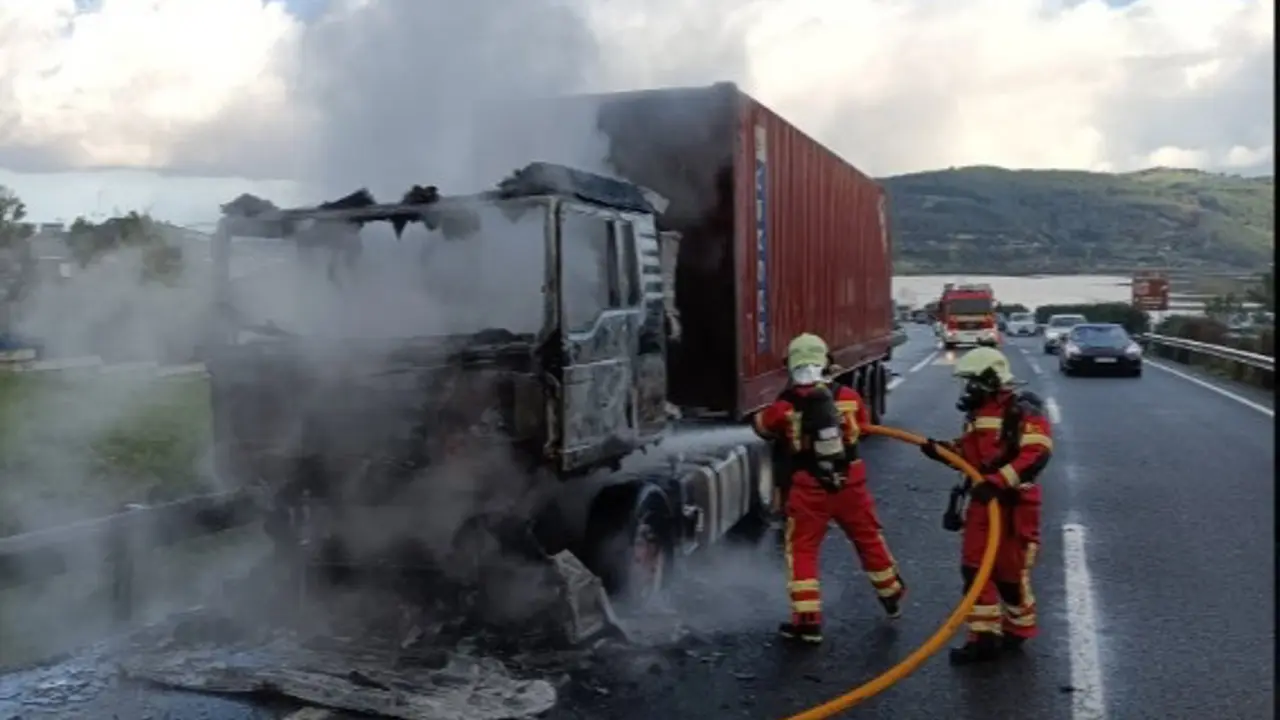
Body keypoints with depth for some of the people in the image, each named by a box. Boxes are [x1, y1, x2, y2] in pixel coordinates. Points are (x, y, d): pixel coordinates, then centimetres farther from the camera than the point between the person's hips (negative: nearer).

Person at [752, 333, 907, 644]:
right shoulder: (849, 397, -7)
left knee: (801, 549, 8)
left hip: (807, 489, -2)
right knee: (868, 537, 21)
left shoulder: (784, 407, -12)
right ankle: (891, 594, 40)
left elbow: (762, 427, 8)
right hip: (849, 484, 3)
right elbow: (862, 426, 12)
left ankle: (807, 619, 3)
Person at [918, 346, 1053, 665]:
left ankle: (1019, 629, 26)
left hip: (1013, 503, -8)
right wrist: (939, 449, 2)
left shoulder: (1022, 411, -14)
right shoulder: (976, 412, 13)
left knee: (1009, 571, 3)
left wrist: (998, 481, -34)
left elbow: (1037, 454, -26)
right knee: (974, 568, 6)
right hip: (983, 501, 8)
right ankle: (985, 636, 14)